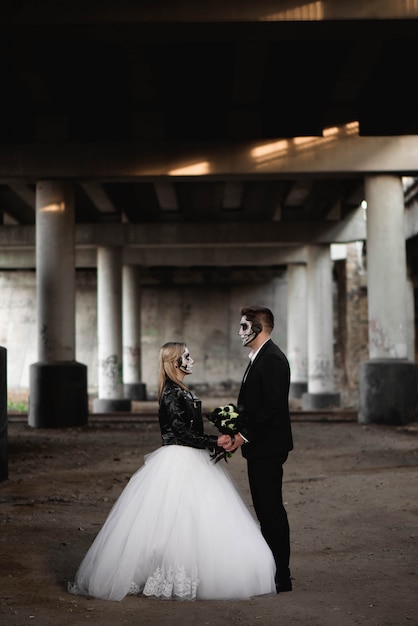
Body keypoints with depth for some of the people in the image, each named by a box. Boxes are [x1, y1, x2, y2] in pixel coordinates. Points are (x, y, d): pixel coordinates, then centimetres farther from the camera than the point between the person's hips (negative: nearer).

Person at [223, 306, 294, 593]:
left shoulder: (273, 359, -16)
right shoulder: (259, 358, 17)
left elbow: (273, 406, -22)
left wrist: (245, 436, -17)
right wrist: (236, 434, 7)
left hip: (268, 447, -10)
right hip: (258, 446, 10)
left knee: (271, 510, -5)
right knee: (265, 508, 14)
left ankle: (281, 577, 3)